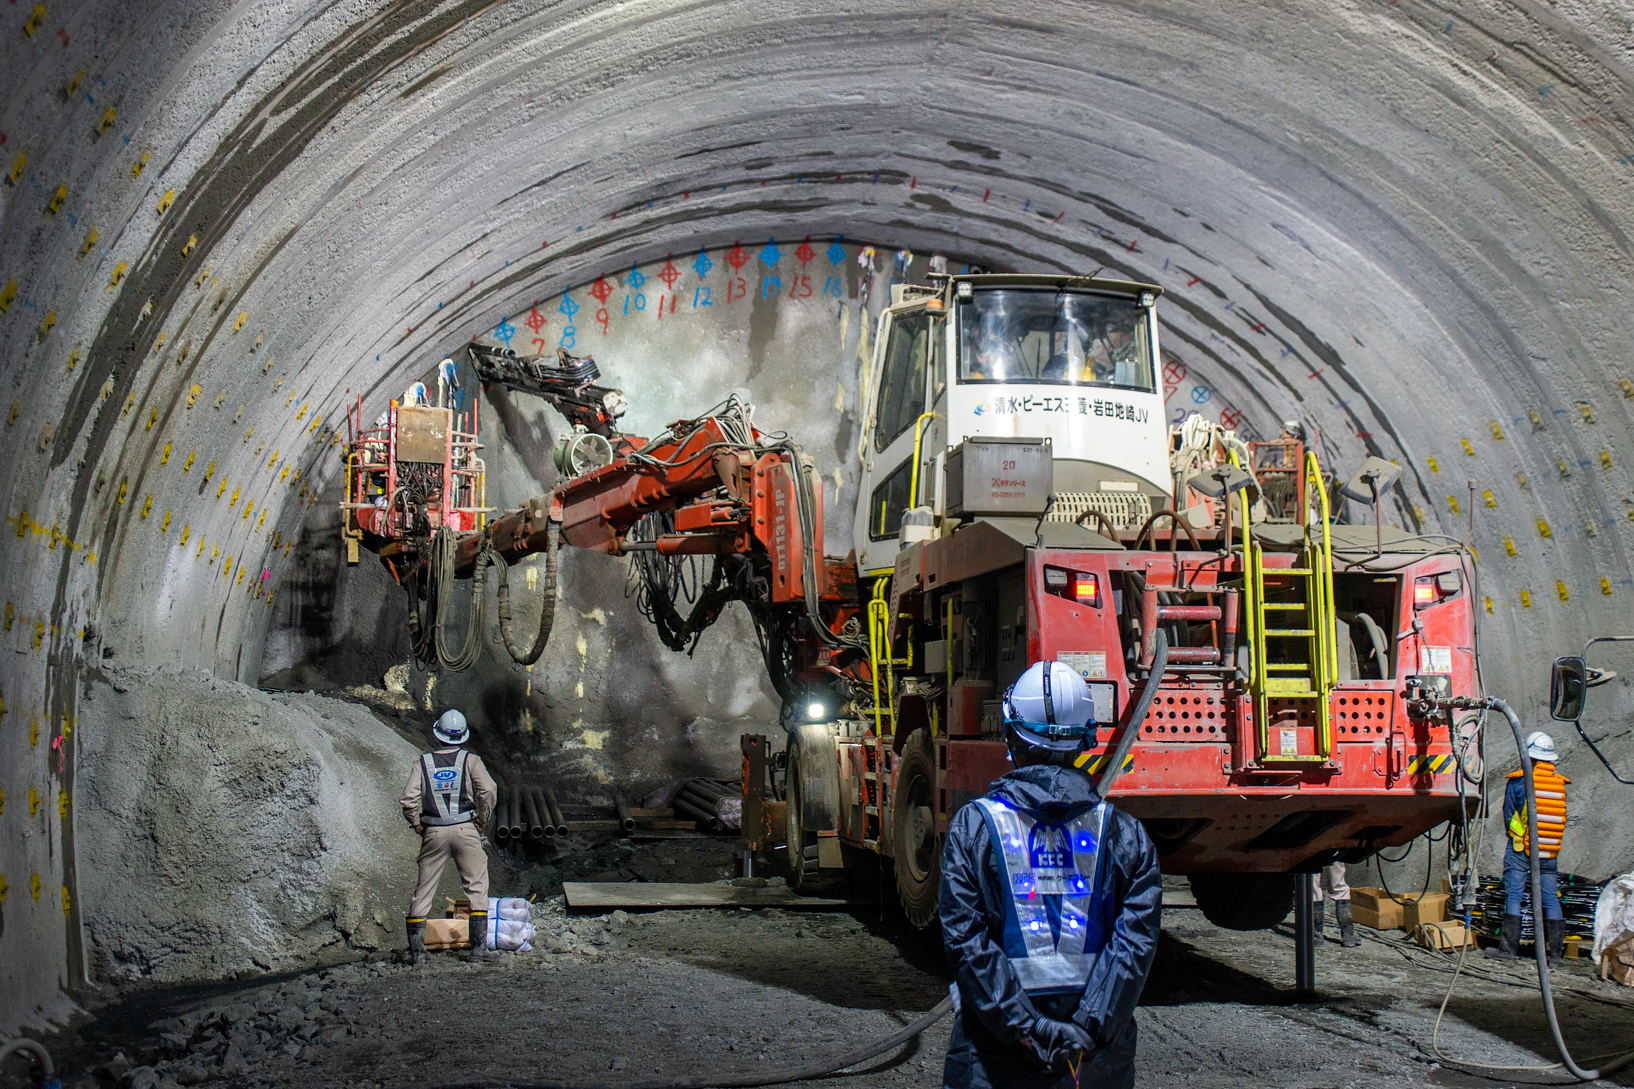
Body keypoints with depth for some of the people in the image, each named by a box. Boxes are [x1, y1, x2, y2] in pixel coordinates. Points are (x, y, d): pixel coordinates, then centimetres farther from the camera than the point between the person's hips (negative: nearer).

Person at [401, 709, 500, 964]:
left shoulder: (423, 762, 5)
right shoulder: (470, 760, 1)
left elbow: (409, 798, -5)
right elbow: (488, 790, -13)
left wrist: (417, 825, 7)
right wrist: (483, 819, 0)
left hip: (433, 833, 2)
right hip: (465, 829, -2)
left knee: (424, 889, 9)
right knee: (477, 887, 5)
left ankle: (416, 949, 8)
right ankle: (479, 945, 0)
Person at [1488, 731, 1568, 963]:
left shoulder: (1518, 781, -6)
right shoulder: (1561, 783, 5)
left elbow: (1508, 815, 2)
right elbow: (1561, 818, 13)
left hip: (1520, 848, -3)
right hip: (1550, 850, 4)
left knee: (1513, 896, -1)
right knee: (1551, 898, 7)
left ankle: (1508, 948, -4)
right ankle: (1556, 951, 7)